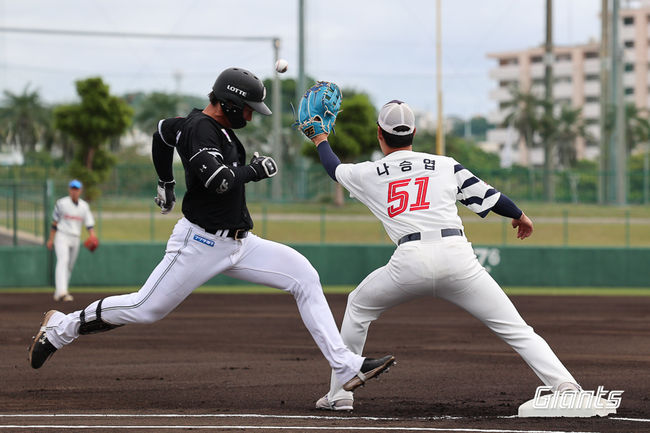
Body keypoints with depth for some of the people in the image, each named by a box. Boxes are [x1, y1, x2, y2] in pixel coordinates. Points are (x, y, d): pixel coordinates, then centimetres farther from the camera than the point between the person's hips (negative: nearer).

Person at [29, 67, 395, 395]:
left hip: (240, 243, 9)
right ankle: (62, 327, 19)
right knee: (146, 309, -2)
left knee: (304, 276, -4)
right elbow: (218, 181, -30)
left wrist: (166, 183, 40)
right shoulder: (200, 128, -17)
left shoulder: (216, 127, 12)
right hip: (201, 242, -9)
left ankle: (347, 367, -10)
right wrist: (254, 169, -13)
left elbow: (163, 131, 30)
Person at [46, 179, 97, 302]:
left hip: (75, 240, 5)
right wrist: (51, 239, -1)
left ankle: (58, 292, 23)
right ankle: (62, 292, -36)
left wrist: (92, 237, -15)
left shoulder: (84, 206, 8)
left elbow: (89, 224, 3)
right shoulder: (61, 203, -2)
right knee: (63, 261, -22)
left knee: (69, 266, 10)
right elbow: (55, 222, 1)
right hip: (62, 236, -5)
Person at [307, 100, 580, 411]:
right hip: (457, 255, 0)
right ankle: (567, 387, -16)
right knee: (514, 328, 1)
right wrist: (520, 216, 38)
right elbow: (486, 195, 18)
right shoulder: (444, 165, 17)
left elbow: (334, 168, 38)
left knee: (358, 307, 27)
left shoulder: (367, 174, 18)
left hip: (410, 261, 0)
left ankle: (339, 394, 25)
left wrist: (321, 141, 61)